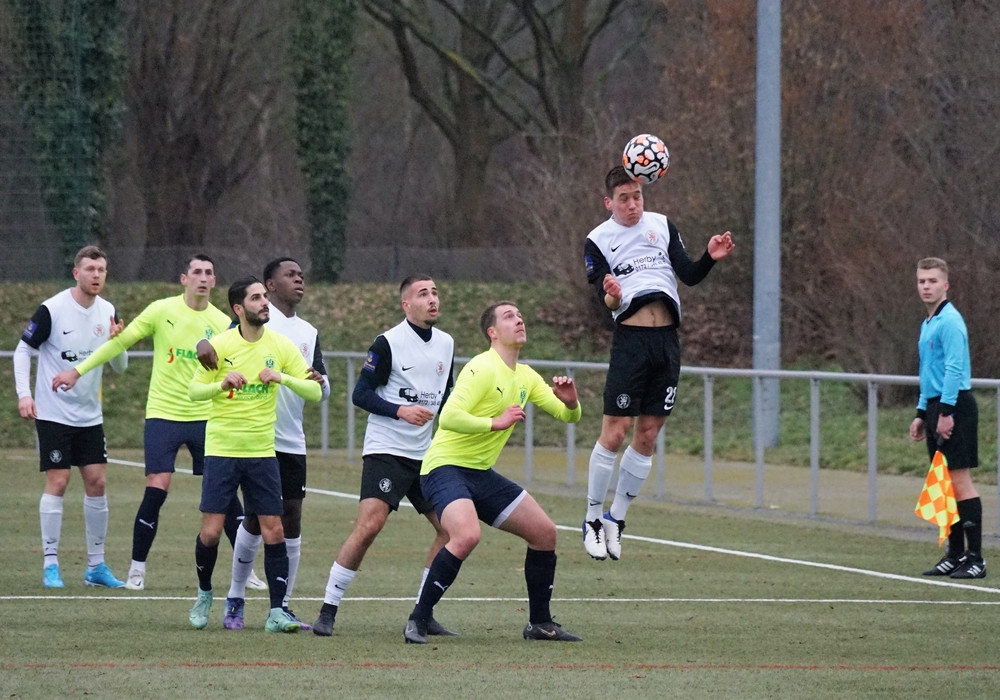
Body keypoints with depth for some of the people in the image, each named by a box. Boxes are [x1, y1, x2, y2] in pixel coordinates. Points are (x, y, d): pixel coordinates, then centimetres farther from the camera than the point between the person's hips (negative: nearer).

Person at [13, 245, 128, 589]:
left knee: (96, 482, 3)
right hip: (54, 414, -5)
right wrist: (24, 394, -15)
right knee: (57, 483, -8)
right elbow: (23, 350, -6)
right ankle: (50, 565, -1)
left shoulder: (108, 312, 2)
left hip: (90, 415, 5)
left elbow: (119, 367, 6)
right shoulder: (51, 310, -13)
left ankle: (96, 565, 12)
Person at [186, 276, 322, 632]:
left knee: (274, 531, -5)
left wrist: (282, 377, -19)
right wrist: (222, 383, -21)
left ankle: (277, 612, 1)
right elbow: (193, 391, -2)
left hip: (262, 452, 2)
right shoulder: (220, 345, -6)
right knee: (211, 531, -4)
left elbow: (315, 392, -1)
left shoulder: (281, 345, 0)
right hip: (221, 449, -2)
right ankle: (204, 595, 23)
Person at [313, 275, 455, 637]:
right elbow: (361, 393, -9)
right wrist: (400, 410, -21)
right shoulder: (388, 343, -9)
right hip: (386, 450, -7)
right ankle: (327, 611, -13)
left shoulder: (446, 343, 11)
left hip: (426, 455, 7)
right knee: (369, 524, -20)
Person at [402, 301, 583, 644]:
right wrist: (495, 423, -23)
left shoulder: (525, 377, 12)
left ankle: (540, 623, 19)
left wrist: (570, 401, -6)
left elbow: (568, 416, 16)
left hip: (481, 473, 9)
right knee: (467, 535, -33)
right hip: (445, 466, -9)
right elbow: (449, 417, -25)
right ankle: (417, 621, -21)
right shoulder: (483, 368, -15)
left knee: (544, 532, 6)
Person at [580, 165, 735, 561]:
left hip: (667, 341, 4)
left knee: (647, 436, 6)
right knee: (615, 432, -8)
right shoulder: (598, 241, 2)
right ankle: (593, 519, 4)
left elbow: (689, 275, 7)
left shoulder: (662, 226, 12)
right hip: (630, 339, -4)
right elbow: (604, 299, -6)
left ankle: (616, 518, 17)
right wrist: (612, 296, -29)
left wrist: (711, 258, -12)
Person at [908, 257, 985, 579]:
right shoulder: (927, 324, 18)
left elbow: (954, 369, -19)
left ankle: (975, 558, -11)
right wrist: (922, 414, 22)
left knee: (960, 480, -10)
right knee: (946, 483, 9)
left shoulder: (949, 321, -12)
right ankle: (955, 555, 13)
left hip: (954, 406, -10)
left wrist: (945, 411, -22)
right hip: (936, 407, 10)